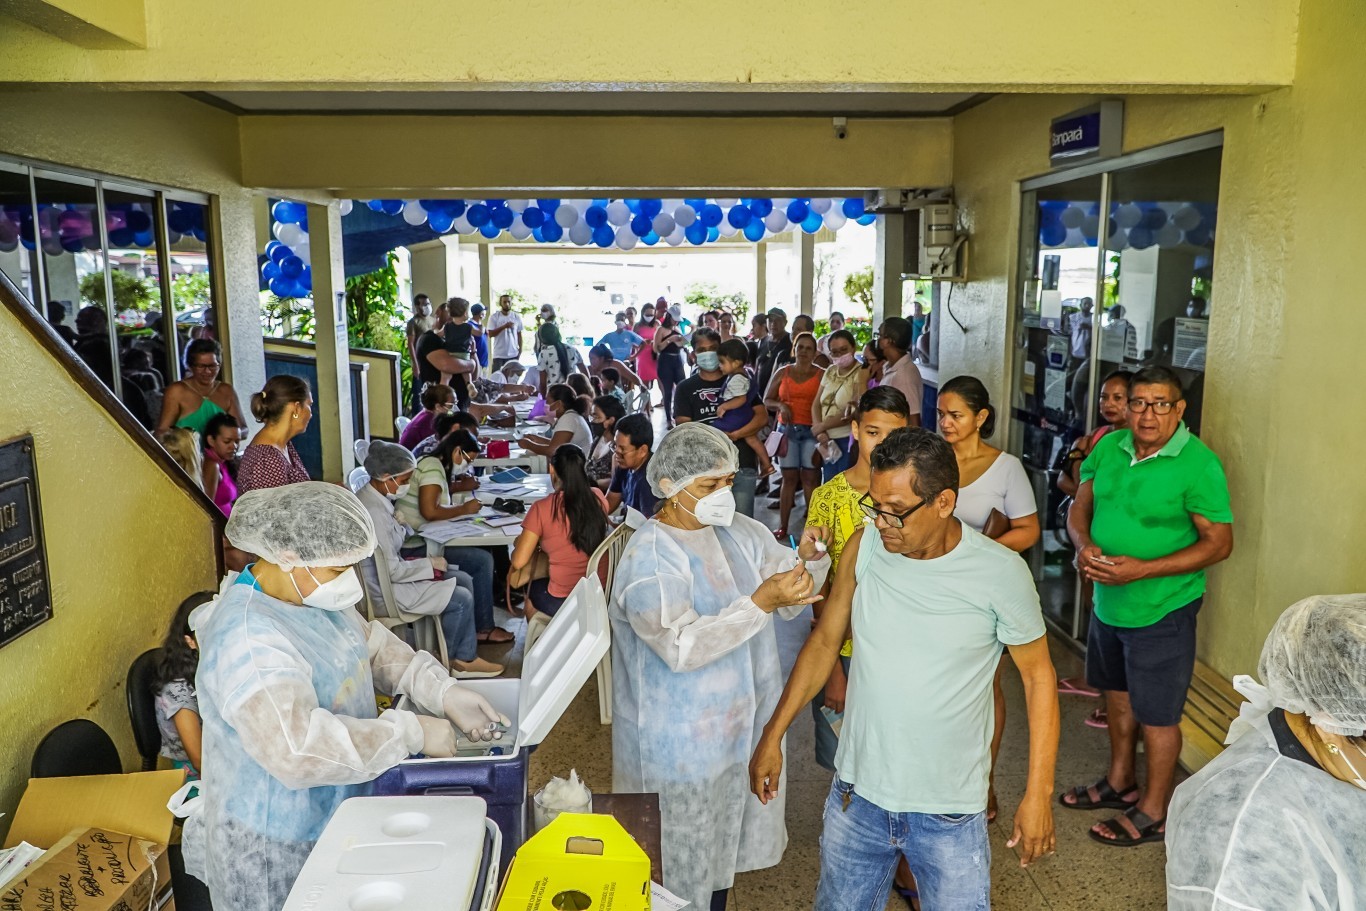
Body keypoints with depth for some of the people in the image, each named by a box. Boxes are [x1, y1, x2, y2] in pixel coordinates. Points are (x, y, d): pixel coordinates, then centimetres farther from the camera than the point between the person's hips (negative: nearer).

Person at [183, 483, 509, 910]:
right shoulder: (247, 640, -32)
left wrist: (443, 692, -10)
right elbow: (298, 747, -41)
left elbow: (373, 646, 6)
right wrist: (413, 732, -34)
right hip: (277, 849, -8)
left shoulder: (313, 593, -4)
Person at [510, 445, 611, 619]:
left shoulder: (542, 508, -18)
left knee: (531, 589, 31)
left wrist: (521, 542, 8)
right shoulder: (597, 497, -6)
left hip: (563, 603, -4)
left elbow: (518, 562, -12)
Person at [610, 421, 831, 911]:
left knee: (725, 847, 25)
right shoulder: (649, 557, -21)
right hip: (683, 744, -7)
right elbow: (682, 647, -31)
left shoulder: (739, 531, 0)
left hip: (745, 724, 7)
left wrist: (809, 558, -18)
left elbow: (793, 595, 2)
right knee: (683, 868, 12)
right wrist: (760, 602, -37)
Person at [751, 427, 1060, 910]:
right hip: (857, 796, 3)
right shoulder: (864, 547, -8)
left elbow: (1038, 675, -4)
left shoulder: (1000, 572, -16)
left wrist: (1038, 793, -5)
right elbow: (824, 643, 3)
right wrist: (773, 734, 4)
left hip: (950, 813, -3)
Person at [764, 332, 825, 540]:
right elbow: (767, 400, 13)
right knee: (789, 477, 3)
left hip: (812, 431, -2)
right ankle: (782, 527, 6)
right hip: (787, 429, 2)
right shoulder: (782, 373, 10)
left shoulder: (822, 375, 2)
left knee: (810, 477, -5)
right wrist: (781, 405, -7)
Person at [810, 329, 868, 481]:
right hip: (828, 440, 7)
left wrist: (821, 426, -8)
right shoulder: (830, 371, 12)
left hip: (849, 441, -6)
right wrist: (820, 432, -6)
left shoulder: (862, 373, -9)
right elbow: (816, 404, 11)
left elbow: (855, 412, -17)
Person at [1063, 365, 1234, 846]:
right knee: (1118, 694, 23)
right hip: (1108, 603, 7)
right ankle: (1120, 782, 43)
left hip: (1162, 611, -6)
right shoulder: (1109, 447, -1)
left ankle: (1153, 811, 26)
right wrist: (1084, 545, -15)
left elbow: (1219, 542, -18)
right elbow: (1080, 505, 7)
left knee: (1157, 714, 7)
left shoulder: (1198, 464, -18)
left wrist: (1142, 569, -26)